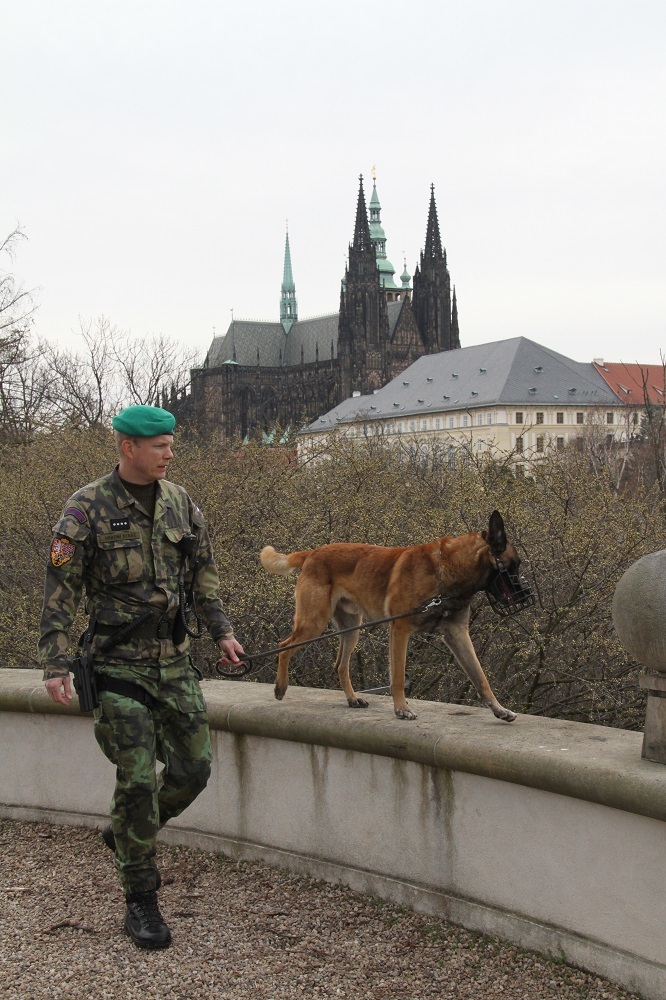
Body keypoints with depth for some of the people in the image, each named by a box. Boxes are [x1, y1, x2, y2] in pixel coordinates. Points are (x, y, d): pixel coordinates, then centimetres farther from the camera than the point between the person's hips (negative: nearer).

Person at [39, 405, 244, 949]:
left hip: (176, 660, 5)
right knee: (138, 779, -5)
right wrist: (56, 664, -15)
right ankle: (140, 900, 10)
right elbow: (61, 592, -10)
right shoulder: (88, 508, -9)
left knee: (193, 768, 6)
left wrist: (222, 631, 13)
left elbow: (204, 572, 17)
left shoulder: (179, 501, 7)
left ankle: (127, 835, 34)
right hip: (122, 664, -5)